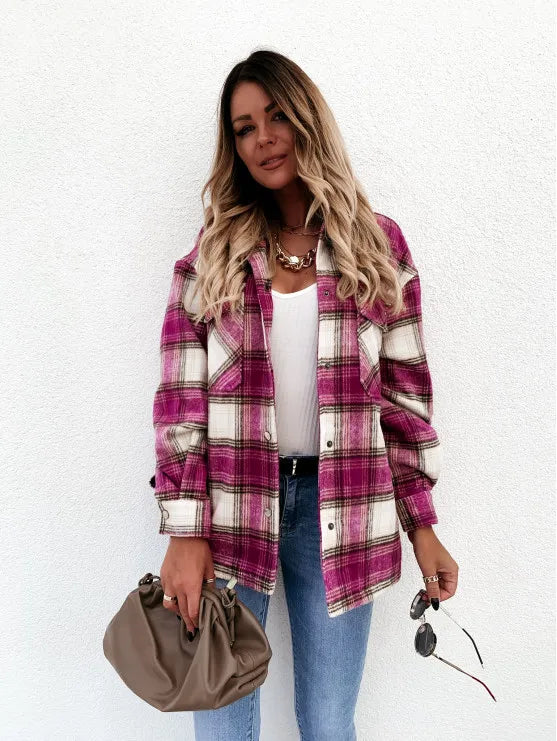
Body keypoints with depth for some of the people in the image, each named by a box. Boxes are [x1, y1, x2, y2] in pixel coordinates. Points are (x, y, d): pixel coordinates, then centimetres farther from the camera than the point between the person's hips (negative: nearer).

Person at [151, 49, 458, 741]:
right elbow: (179, 399, -2)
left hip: (338, 508, 0)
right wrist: (185, 534, -8)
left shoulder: (378, 243, 4)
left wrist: (422, 525, 3)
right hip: (230, 506, 1)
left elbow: (404, 393, 5)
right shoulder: (213, 252, 3)